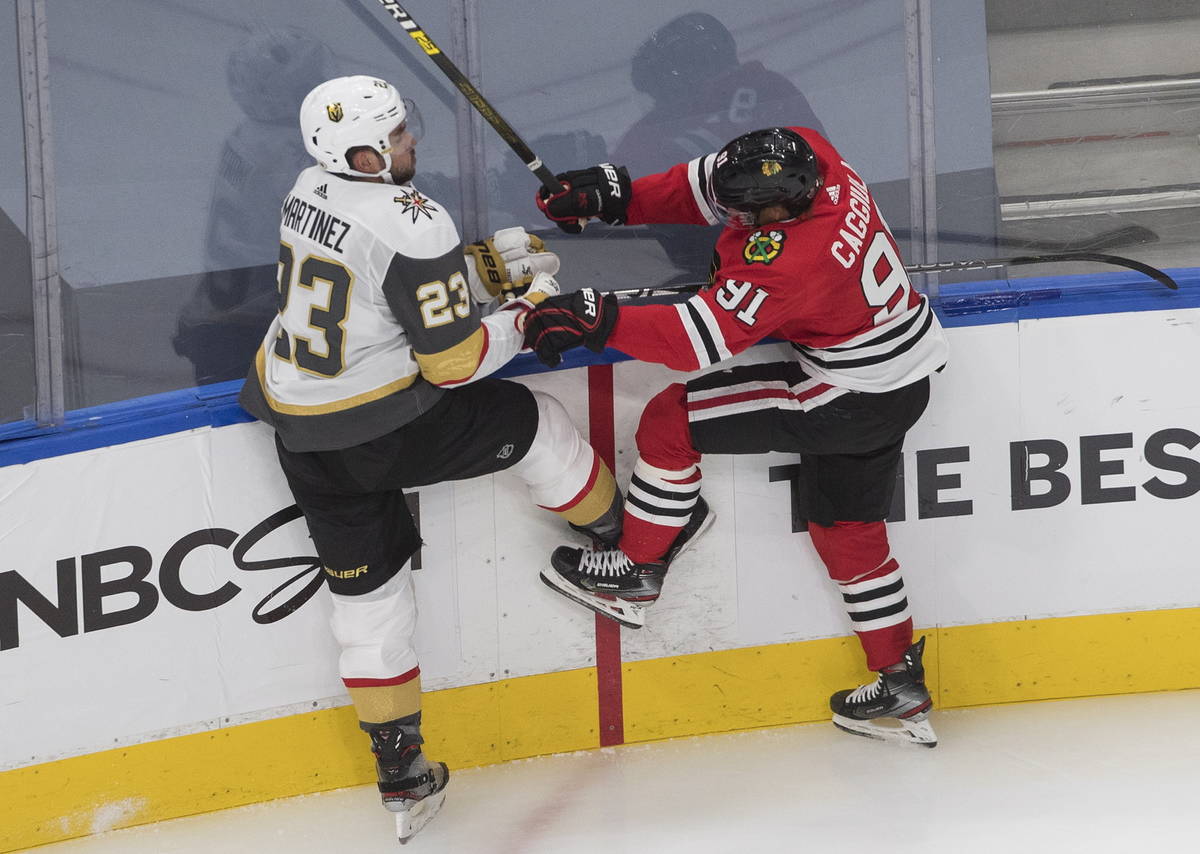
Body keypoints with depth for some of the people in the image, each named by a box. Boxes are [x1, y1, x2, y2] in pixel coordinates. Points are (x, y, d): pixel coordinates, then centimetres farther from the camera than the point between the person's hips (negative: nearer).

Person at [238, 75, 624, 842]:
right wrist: (529, 310, -2)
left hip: (298, 430, 8)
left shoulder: (311, 191, 3)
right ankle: (624, 538, 35)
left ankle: (401, 775, 22)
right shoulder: (412, 225, -22)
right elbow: (455, 360, -18)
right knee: (532, 423, 14)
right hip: (382, 432, -8)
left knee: (366, 589, 16)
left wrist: (488, 265, 13)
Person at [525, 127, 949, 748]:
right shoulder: (803, 153, -11)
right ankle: (900, 685, 30)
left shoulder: (790, 260, -35)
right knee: (846, 530, 22)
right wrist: (618, 195, -4)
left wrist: (596, 319, -38)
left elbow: (701, 338, -36)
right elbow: (702, 189, 4)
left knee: (671, 421, -6)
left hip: (849, 402, -10)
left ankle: (638, 570, 9)